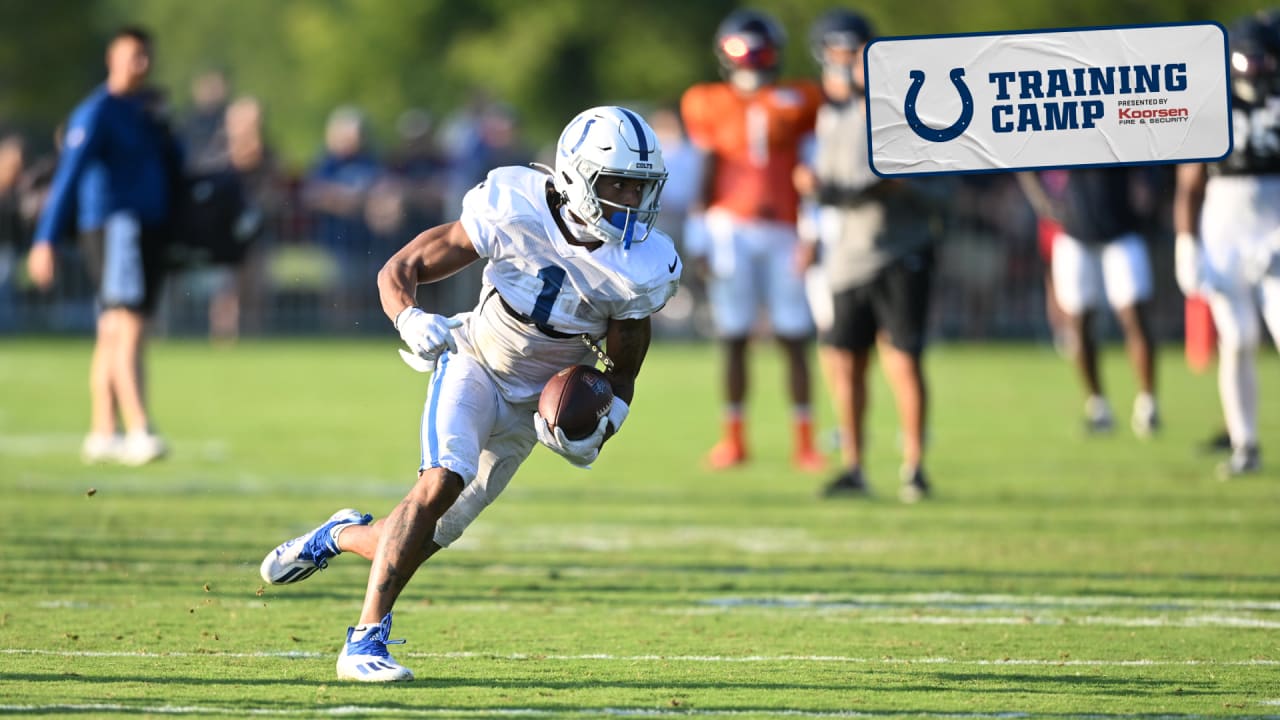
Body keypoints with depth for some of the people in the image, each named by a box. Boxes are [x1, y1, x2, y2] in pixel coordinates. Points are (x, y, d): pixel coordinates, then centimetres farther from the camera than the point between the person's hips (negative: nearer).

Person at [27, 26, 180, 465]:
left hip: (151, 229, 8)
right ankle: (139, 432, -23)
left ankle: (102, 437, 14)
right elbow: (68, 176, -15)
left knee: (114, 337, 11)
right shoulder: (97, 113, -8)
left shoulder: (149, 110, 16)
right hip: (117, 227, -8)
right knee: (127, 331, -16)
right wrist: (45, 242, -21)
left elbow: (174, 166, 26)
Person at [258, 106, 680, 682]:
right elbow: (398, 271, -16)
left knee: (429, 538, 2)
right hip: (473, 365, -3)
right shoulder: (511, 210, -25)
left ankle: (343, 535, 35)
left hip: (536, 407, 3)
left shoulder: (641, 269, -18)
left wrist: (598, 432, -24)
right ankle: (365, 642, -20)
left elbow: (622, 374, -3)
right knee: (441, 483, -28)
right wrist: (411, 321, -37)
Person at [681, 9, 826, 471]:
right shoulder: (709, 105, 4)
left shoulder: (796, 101, 3)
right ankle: (734, 439, 12)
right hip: (730, 228, 0)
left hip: (782, 231, 0)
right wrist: (699, 236, 2)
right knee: (734, 339, 3)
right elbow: (708, 174, 6)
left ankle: (804, 443, 5)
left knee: (794, 340, 0)